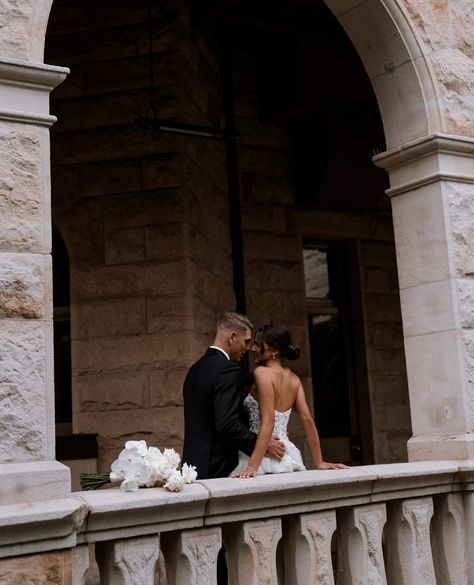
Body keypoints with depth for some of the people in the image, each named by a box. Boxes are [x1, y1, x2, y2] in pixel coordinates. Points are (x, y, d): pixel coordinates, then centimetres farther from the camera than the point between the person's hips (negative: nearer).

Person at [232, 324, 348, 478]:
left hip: (265, 459, -7)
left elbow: (268, 422, -18)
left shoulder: (262, 372, -11)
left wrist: (252, 467, -23)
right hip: (287, 456, 7)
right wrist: (319, 462, 10)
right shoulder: (293, 379, 9)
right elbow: (307, 419, 6)